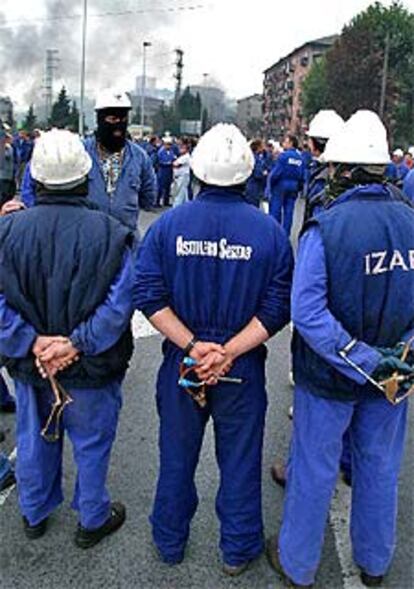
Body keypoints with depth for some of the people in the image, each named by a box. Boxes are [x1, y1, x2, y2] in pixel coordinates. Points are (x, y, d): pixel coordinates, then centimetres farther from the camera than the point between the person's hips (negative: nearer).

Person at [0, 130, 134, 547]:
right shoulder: (108, 233, -19)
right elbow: (120, 302, -23)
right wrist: (78, 343, -19)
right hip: (92, 370, -2)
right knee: (91, 445, 18)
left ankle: (34, 514, 47)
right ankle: (93, 520, 39)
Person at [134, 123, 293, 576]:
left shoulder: (167, 224, -8)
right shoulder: (270, 232, -10)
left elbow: (148, 297, -12)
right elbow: (277, 309, -14)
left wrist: (192, 345, -13)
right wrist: (229, 351, -15)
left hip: (181, 363, 2)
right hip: (243, 369, -1)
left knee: (176, 456, 20)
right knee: (240, 459, 17)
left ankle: (170, 543, 41)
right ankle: (238, 549, 37)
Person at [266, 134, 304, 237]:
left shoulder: (284, 155, -13)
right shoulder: (300, 158, 5)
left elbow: (276, 172, -15)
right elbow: (302, 175, 7)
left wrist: (269, 186, -5)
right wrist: (298, 188, 16)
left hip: (280, 186, -6)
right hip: (293, 188, 6)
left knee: (275, 210, 2)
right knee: (288, 212, 9)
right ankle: (285, 235, 13)